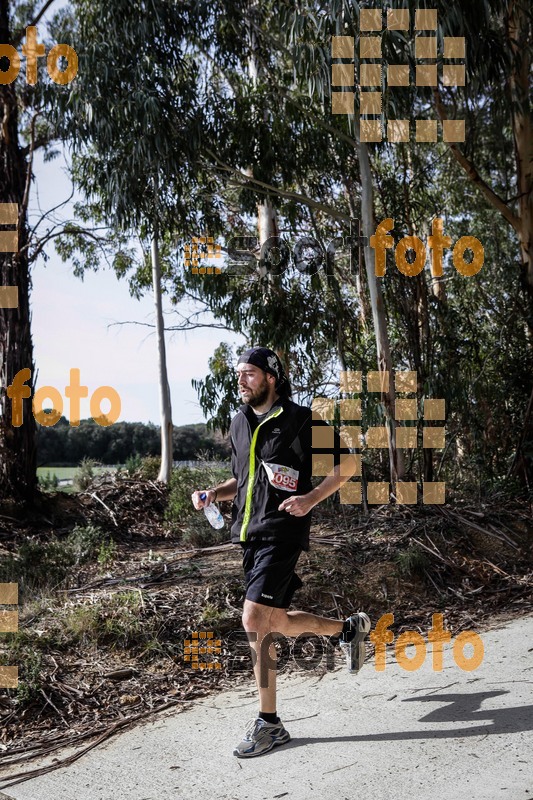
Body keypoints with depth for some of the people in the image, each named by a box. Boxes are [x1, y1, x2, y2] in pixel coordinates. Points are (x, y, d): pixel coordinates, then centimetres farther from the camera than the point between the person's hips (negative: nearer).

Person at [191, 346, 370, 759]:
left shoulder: (300, 420, -8)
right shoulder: (240, 423, 14)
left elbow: (347, 462, -4)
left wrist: (312, 498, -16)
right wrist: (213, 493, 5)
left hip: (283, 532, -8)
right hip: (249, 534, 8)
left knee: (256, 618, -17)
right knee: (277, 623, 14)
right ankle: (349, 627, 39)